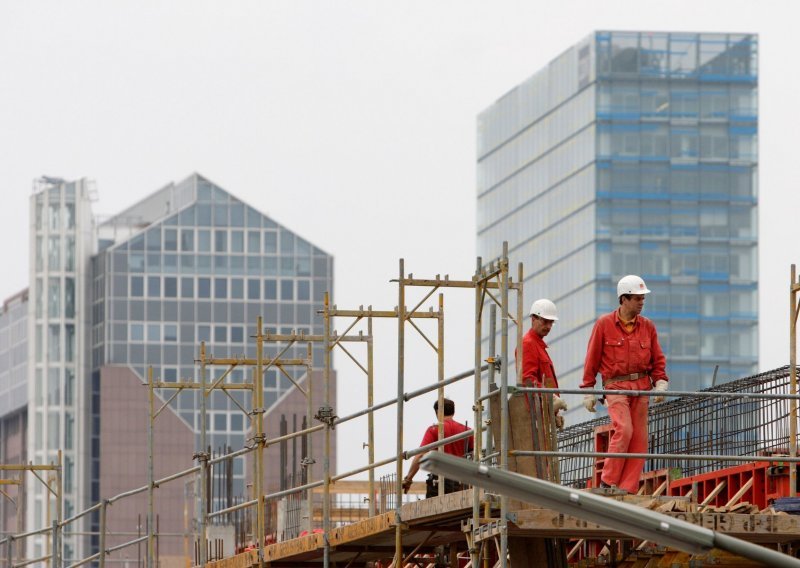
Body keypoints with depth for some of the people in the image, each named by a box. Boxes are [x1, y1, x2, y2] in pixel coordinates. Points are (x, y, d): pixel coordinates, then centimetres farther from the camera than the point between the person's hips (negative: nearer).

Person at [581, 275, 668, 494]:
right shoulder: (604, 324, -1)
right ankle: (608, 482, -10)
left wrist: (660, 383, -3)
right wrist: (588, 391, 1)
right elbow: (592, 359, 2)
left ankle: (628, 489, 3)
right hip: (616, 385, -4)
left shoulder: (647, 326, 9)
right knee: (624, 430, -21)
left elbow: (658, 359, 13)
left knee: (639, 438, -1)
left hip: (641, 386, 4)